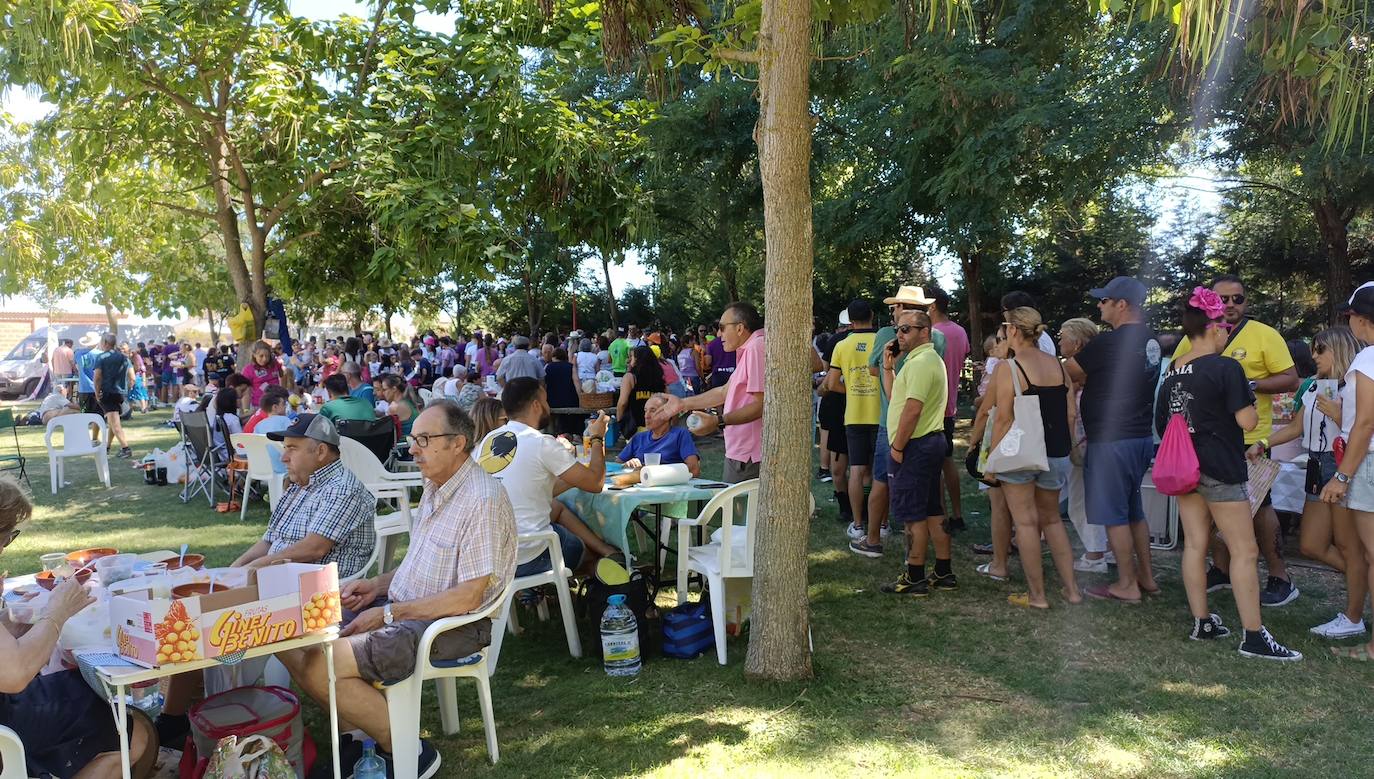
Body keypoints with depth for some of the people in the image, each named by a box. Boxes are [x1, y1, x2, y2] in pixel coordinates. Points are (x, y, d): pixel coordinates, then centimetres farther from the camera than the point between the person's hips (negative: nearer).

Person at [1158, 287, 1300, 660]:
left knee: (1195, 544, 11)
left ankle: (1202, 622, 18)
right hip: (1220, 471, -7)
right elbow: (1247, 421, -14)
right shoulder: (1226, 368, -14)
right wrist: (1248, 396, 4)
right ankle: (1254, 637, 1)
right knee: (1245, 551, -1)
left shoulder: (1171, 373, 7)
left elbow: (1162, 424, 13)